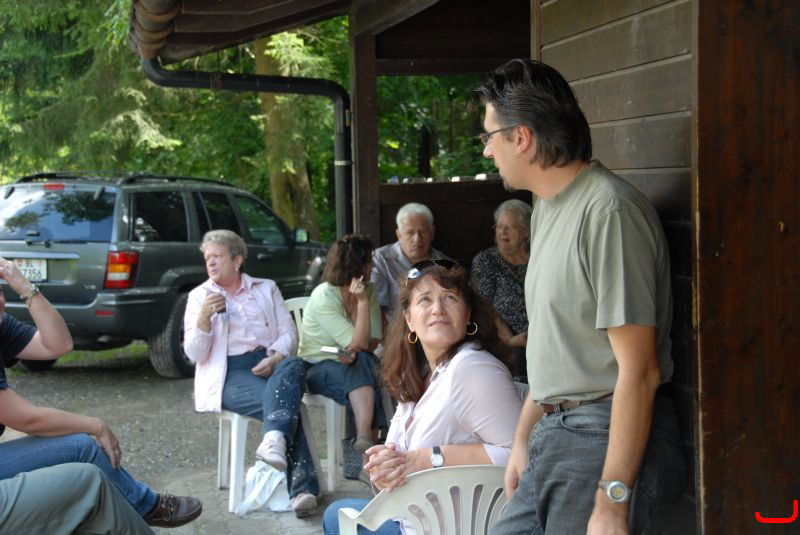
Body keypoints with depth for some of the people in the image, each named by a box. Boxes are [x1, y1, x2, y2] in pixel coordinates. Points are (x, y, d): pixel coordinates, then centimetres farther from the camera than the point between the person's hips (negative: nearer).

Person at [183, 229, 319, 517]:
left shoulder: (266, 289, 20)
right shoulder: (199, 296, 14)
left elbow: (289, 332, 10)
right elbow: (194, 354, 4)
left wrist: (276, 357, -12)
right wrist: (204, 318, -15)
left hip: (272, 364, 2)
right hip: (230, 373, -2)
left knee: (294, 365, -37)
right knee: (284, 404, -33)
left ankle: (274, 439, -55)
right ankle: (301, 488, -39)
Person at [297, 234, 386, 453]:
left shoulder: (368, 291, 1)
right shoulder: (323, 296, -18)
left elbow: (374, 339, -4)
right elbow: (358, 342, -22)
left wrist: (356, 350, -24)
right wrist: (362, 302, -27)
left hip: (350, 365, 5)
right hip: (318, 367, -5)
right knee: (363, 364, -32)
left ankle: (365, 436, -33)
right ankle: (366, 435, -38)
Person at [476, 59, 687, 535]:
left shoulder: (608, 210, -18)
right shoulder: (547, 207, 13)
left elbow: (639, 371, -21)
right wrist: (524, 438, 17)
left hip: (605, 437, -9)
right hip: (554, 433, 9)